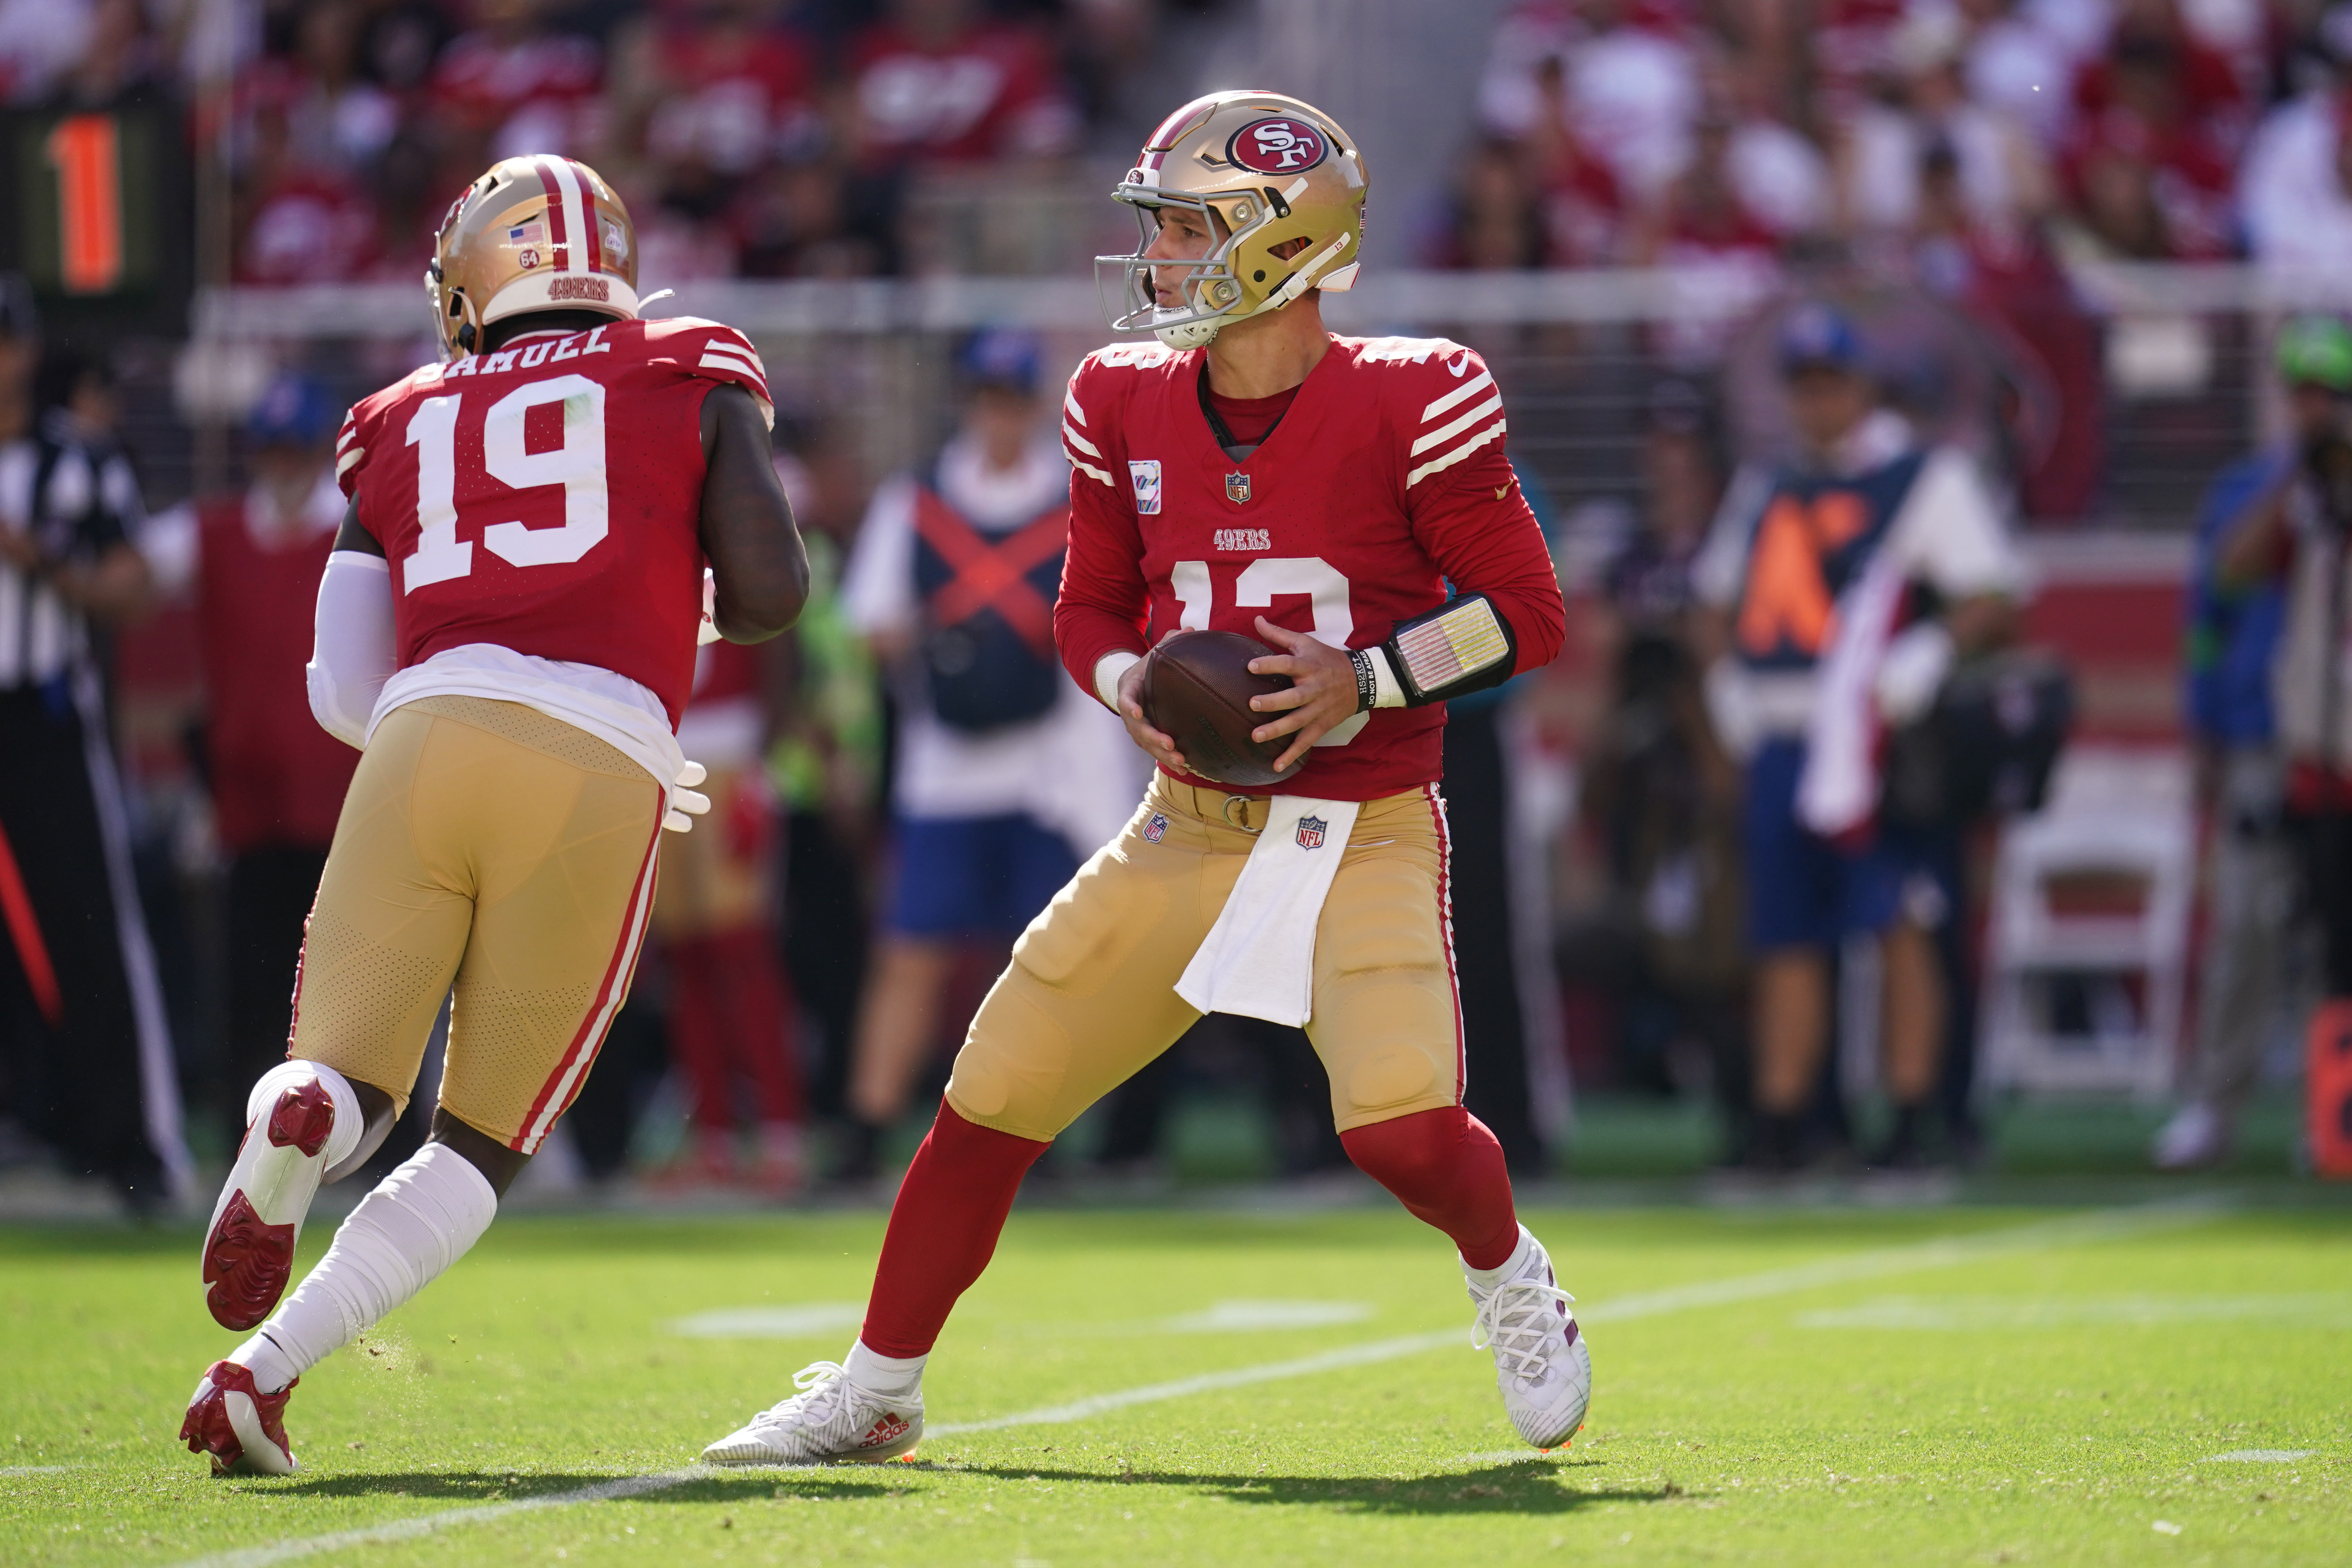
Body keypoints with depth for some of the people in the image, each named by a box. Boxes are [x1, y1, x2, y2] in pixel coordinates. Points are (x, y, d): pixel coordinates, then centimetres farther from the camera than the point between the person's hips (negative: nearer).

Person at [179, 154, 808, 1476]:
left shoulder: (403, 427, 24)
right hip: (599, 777, -1)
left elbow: (345, 690, 22)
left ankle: (287, 1135, -31)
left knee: (347, 1095, 6)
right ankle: (259, 1374, -6)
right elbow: (770, 589, 7)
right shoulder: (691, 382, 18)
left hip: (426, 737, 1)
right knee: (483, 1147, 10)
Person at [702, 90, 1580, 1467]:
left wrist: (1363, 680, -19)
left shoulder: (1405, 407, -12)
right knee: (991, 1101, -1)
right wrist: (1134, 692, -7)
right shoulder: (1130, 408, 2)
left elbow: (1527, 613, -7)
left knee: (1404, 1128, -22)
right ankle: (877, 1392, 16)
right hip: (1194, 827, 4)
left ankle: (1512, 1282, 13)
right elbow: (1093, 607, 15)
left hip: (1364, 836, -4)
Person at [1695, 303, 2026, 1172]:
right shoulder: (1765, 493, 19)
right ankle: (1779, 1123, 8)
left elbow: (1995, 596, -6)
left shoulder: (1925, 478, 1)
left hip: (1882, 741, -6)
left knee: (1903, 927, -7)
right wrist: (1727, 677, 14)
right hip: (1779, 742, 6)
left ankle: (1910, 1121, -5)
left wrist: (1928, 658, -19)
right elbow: (1720, 598, 30)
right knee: (1786, 937, 5)